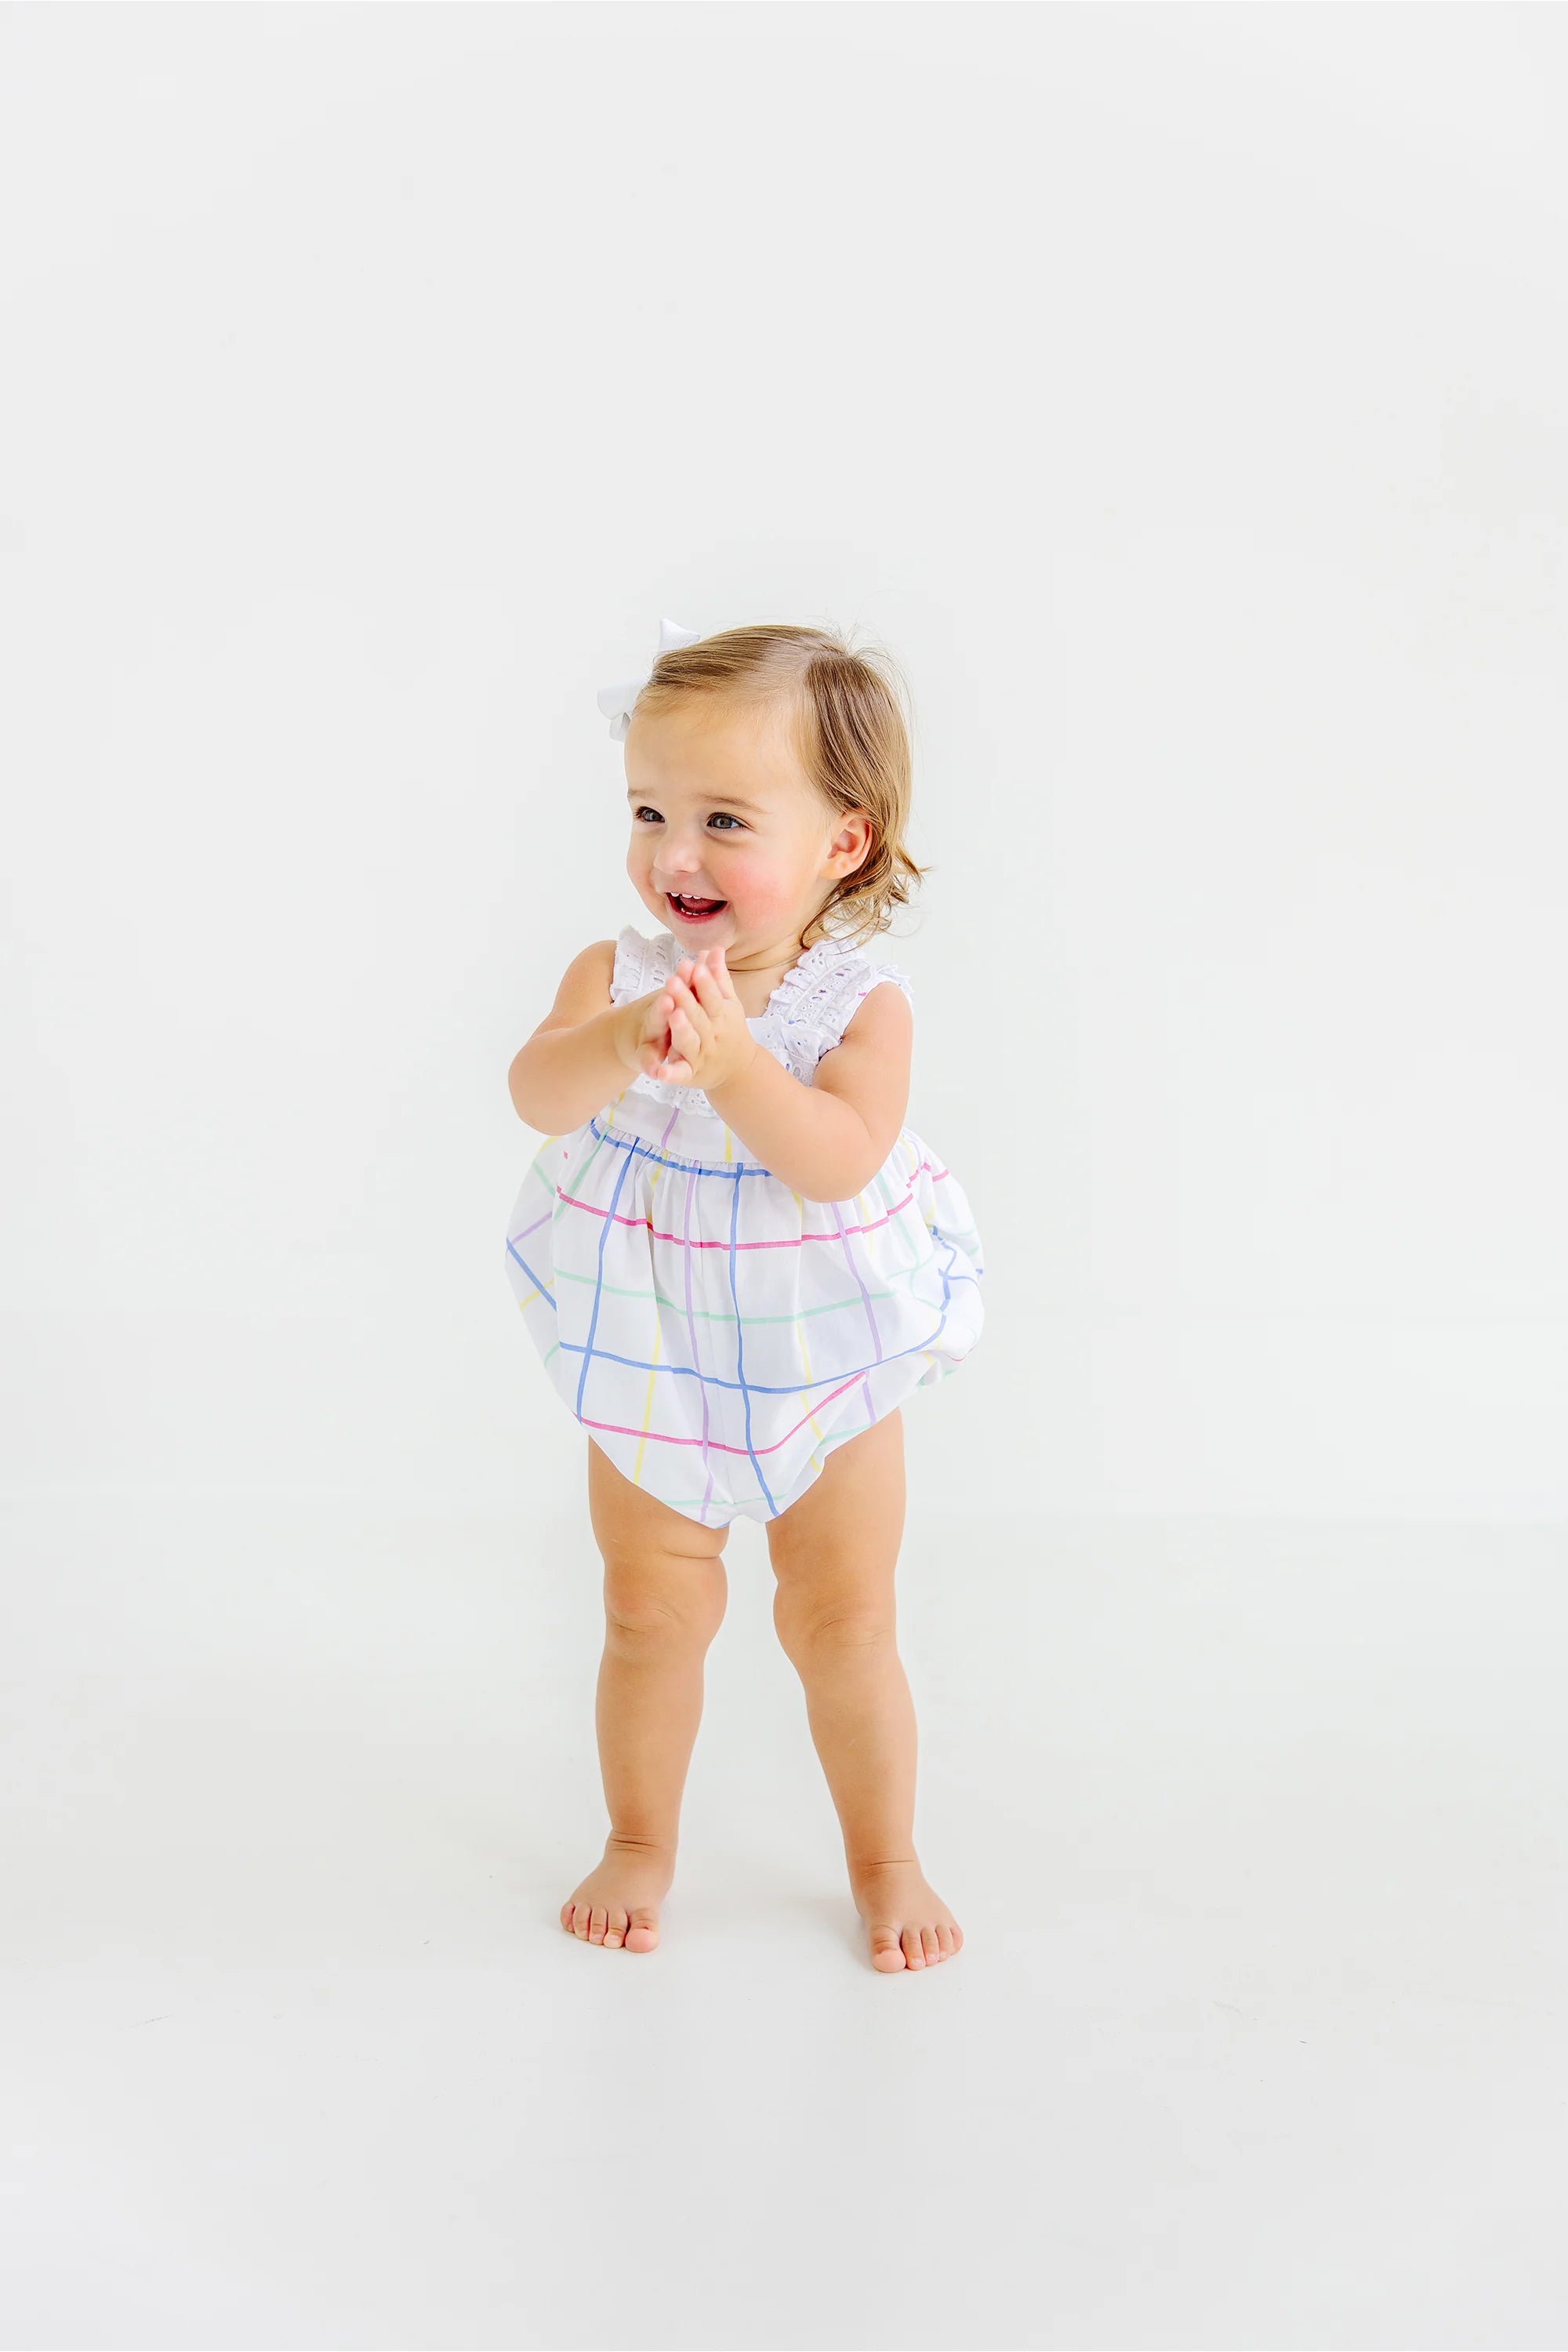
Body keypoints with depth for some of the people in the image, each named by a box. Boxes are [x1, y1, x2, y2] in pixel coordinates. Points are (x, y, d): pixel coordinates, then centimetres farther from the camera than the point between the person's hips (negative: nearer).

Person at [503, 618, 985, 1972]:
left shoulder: (863, 1001, -16)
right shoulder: (618, 973, -11)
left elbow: (840, 1158, -31)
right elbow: (538, 1092, -28)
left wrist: (733, 1060, -45)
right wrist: (624, 1042, -49)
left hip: (824, 1369, -1)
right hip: (651, 1368, 2)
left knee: (845, 1628, 9)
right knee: (652, 1618, 13)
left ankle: (884, 1859, 30)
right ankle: (640, 1843, 35)